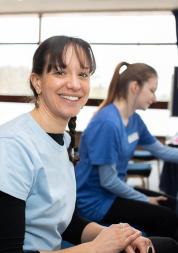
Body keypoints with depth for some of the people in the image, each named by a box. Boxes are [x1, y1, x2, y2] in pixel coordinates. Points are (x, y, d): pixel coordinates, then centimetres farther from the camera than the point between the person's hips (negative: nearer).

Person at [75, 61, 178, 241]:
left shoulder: (133, 119, 1)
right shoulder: (107, 123, -27)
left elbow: (161, 151, 13)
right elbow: (108, 181, -23)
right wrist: (145, 200, -10)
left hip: (113, 190, 9)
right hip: (94, 200, -9)